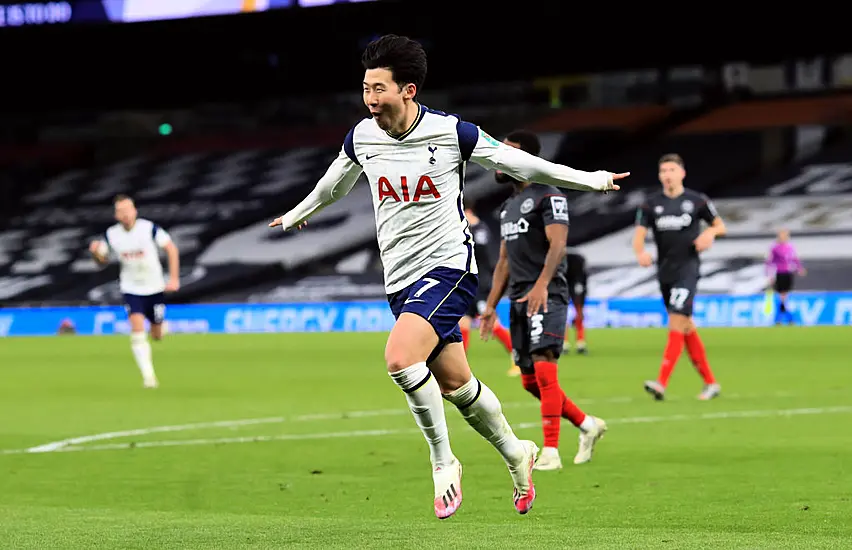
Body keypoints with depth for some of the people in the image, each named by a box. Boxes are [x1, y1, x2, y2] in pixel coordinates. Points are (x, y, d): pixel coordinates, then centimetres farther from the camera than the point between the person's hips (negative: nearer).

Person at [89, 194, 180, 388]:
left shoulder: (150, 228, -16)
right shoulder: (111, 235, -9)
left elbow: (171, 249, -10)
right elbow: (103, 259, 4)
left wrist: (174, 278, -16)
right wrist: (95, 251, -20)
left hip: (154, 287, 0)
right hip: (131, 289, 0)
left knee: (157, 336, 9)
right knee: (137, 328, -21)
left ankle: (160, 327, 49)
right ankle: (148, 375, -17)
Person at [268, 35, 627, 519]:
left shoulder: (452, 133, -12)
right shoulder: (361, 138, 1)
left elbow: (520, 164, 1)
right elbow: (335, 184, 24)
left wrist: (590, 180, 6)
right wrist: (297, 214, 40)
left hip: (448, 265, -5)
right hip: (400, 279, 5)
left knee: (400, 358, -27)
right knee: (455, 384, 12)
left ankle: (443, 461, -10)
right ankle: (516, 453, 36)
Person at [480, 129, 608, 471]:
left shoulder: (548, 197, -5)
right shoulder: (508, 207, 23)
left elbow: (557, 244, -18)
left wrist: (542, 284, -32)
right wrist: (491, 305, 19)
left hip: (545, 298, -9)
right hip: (519, 301, 9)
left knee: (544, 372, -17)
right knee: (530, 381, 8)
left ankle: (550, 453, -18)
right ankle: (588, 425, 24)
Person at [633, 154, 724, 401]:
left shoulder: (696, 201, 1)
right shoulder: (651, 204, 6)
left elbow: (720, 225, 12)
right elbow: (639, 234, -1)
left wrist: (709, 233, -12)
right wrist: (641, 253, -23)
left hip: (688, 267, -5)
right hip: (665, 271, 5)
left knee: (677, 321, -18)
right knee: (686, 327, 10)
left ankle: (662, 383, -25)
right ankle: (710, 382, 21)